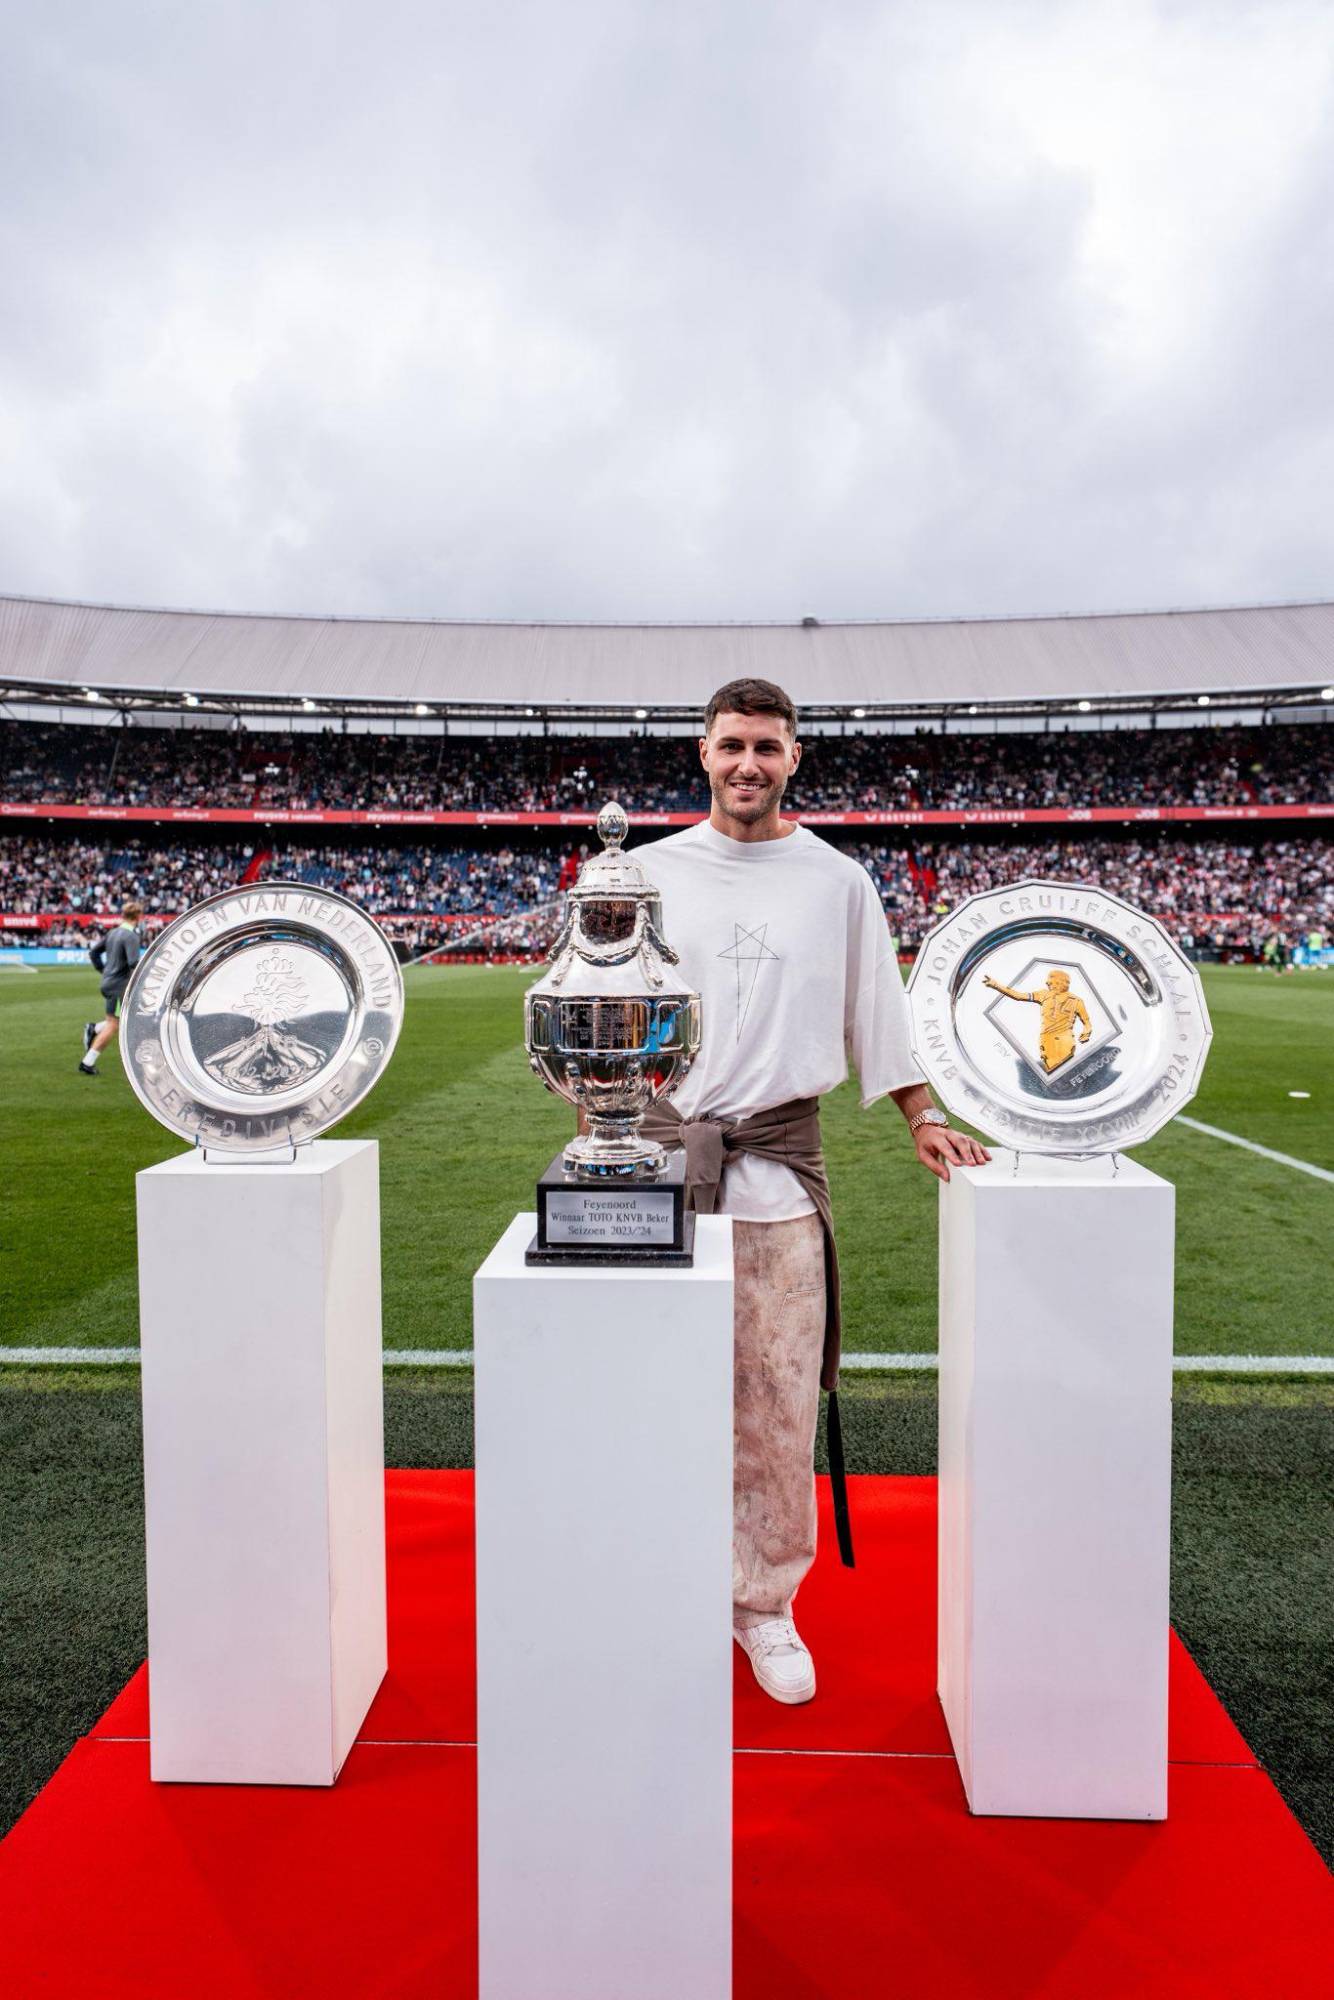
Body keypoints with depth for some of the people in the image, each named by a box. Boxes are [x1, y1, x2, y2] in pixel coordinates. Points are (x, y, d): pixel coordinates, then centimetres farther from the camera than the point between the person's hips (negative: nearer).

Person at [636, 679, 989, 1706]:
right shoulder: (649, 871, 6)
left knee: (780, 1397, 3)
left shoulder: (836, 880, 7)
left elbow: (877, 1005, 14)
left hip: (778, 1159, 0)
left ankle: (765, 1602, 22)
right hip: (657, 1151, 0)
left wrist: (923, 1117, 11)